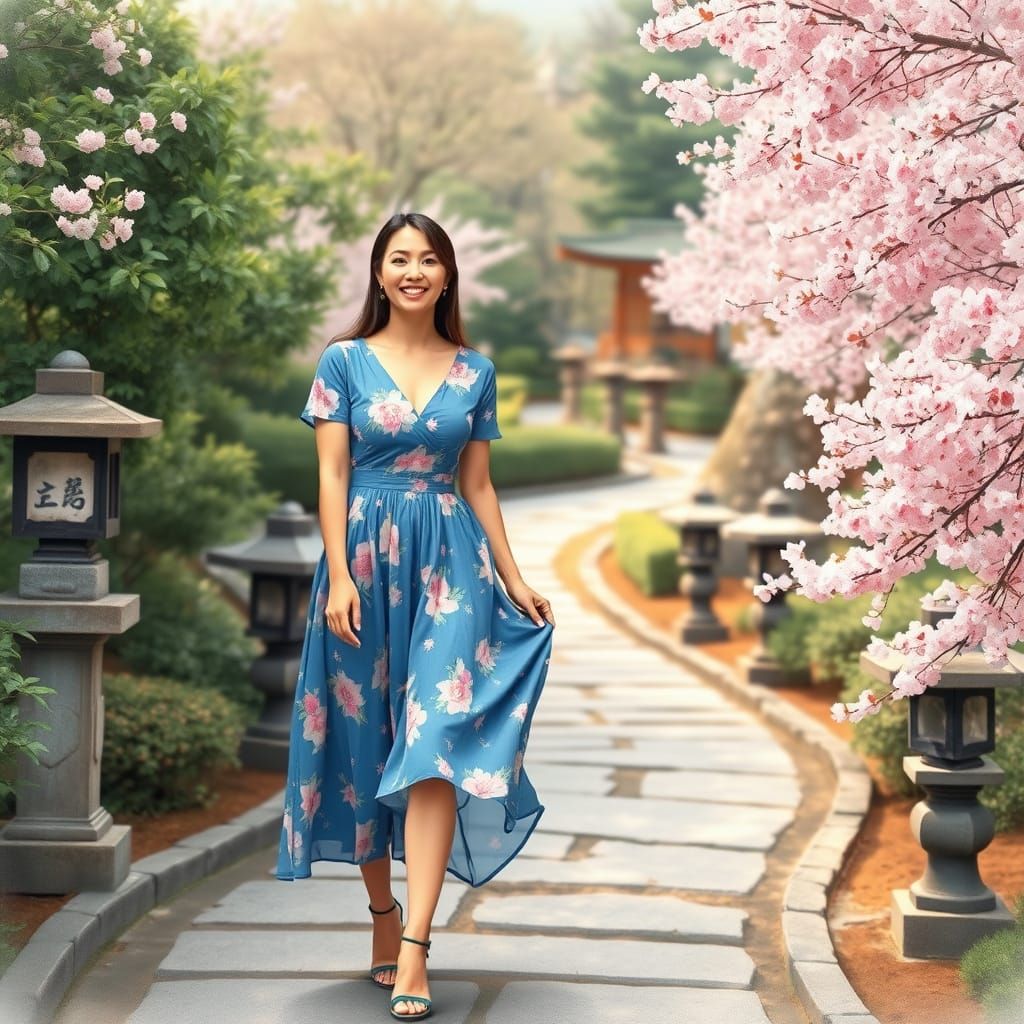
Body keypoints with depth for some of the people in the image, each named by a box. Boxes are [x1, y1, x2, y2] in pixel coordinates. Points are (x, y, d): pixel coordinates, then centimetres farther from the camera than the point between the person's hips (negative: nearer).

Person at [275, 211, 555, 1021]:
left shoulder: (475, 373, 10)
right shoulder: (345, 361, 3)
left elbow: (478, 486, 14)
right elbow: (331, 476, -1)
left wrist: (514, 580, 11)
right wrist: (339, 577, -10)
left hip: (449, 565, 1)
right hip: (366, 558, 0)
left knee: (435, 744, -11)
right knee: (365, 742, 5)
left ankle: (414, 950, -15)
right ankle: (383, 912, 21)